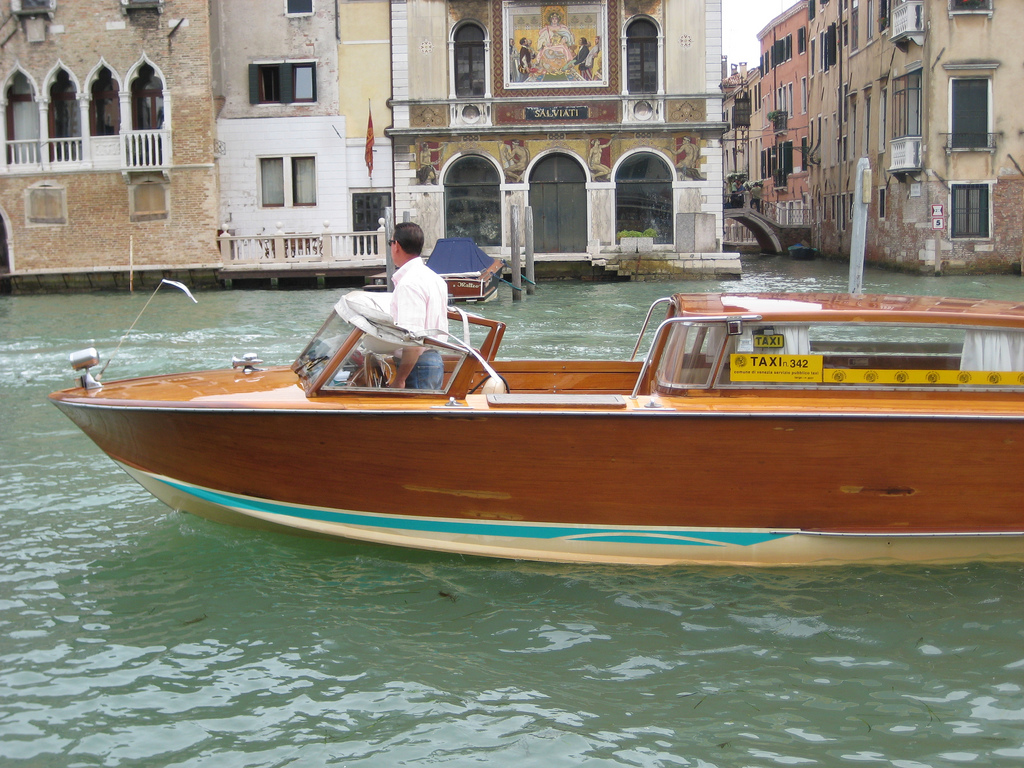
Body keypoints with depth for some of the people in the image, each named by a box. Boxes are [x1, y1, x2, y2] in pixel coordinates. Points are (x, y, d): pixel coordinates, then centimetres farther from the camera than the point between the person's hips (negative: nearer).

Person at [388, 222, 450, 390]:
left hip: (418, 365, -10)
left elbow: (413, 337, -24)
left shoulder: (409, 283, -16)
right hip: (435, 359, 10)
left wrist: (399, 379, -23)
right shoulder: (434, 277, 15)